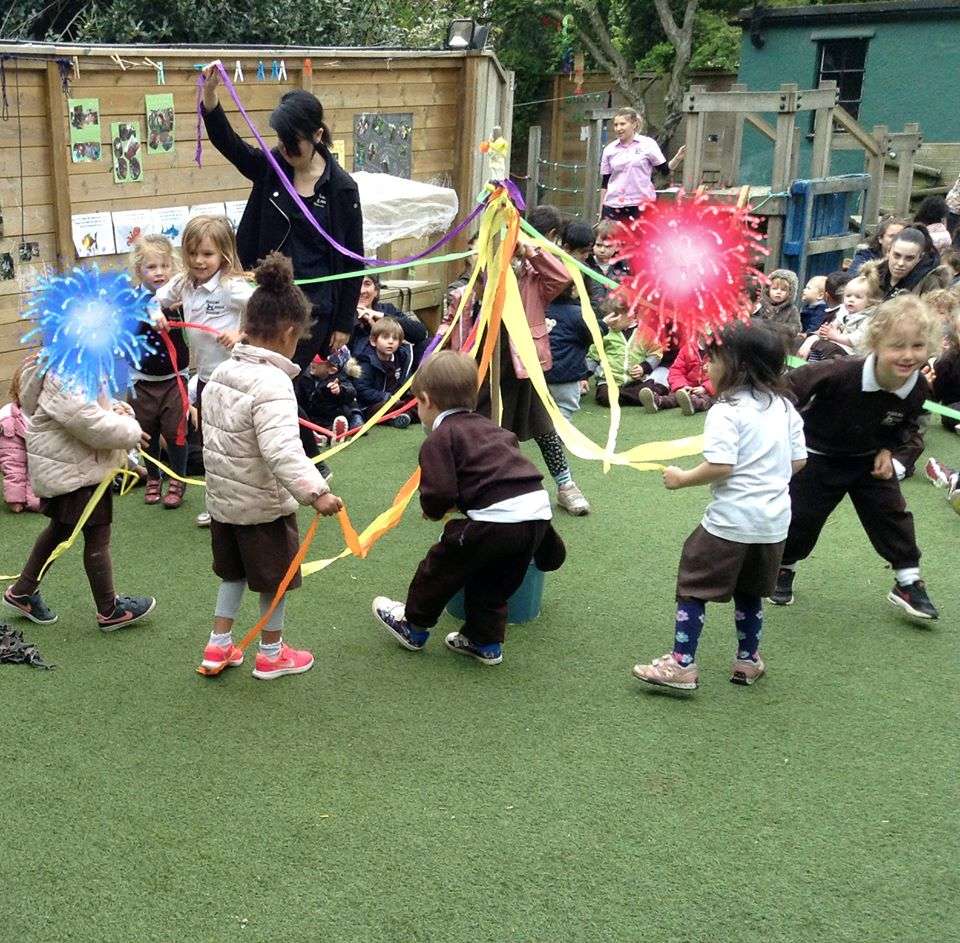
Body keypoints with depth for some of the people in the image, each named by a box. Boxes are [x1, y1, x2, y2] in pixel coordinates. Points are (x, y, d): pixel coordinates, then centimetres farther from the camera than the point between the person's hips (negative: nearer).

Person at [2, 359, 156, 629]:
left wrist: (117, 409, -7)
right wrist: (132, 431, -12)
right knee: (97, 537, 3)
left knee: (59, 529, 24)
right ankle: (109, 611, 17)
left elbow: (97, 406, 16)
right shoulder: (65, 384, -28)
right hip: (75, 474, -11)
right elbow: (95, 428, -29)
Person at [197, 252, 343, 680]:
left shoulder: (221, 372, 2)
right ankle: (271, 654, 26)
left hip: (222, 497, 8)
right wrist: (315, 492, -38)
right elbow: (281, 450, -36)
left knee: (233, 572, 24)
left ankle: (218, 647, 29)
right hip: (263, 505, -8)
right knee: (273, 578, 12)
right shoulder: (272, 383, -25)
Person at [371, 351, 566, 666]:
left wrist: (433, 510, 12)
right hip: (538, 512, 7)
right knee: (494, 581, 26)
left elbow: (439, 494, -11)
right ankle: (486, 641, 34)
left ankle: (413, 625, 31)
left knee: (442, 565, 15)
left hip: (496, 518, -7)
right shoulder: (488, 427, 23)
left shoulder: (438, 439, -1)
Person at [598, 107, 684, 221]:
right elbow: (605, 183, 12)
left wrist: (677, 158, -16)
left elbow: (665, 169, 4)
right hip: (613, 206, 2)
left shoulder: (648, 144, 1)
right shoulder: (609, 149, 7)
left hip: (641, 205, -2)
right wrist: (601, 211, 10)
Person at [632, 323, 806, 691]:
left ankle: (682, 665, 2)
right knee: (749, 591, 22)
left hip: (731, 520, -7)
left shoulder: (727, 410, -15)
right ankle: (748, 661, 31)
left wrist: (682, 478, -9)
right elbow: (798, 460, 10)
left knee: (693, 586, 3)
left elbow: (720, 466, -23)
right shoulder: (784, 406, 7)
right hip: (774, 521, 7)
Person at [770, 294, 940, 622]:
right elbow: (789, 388, -27)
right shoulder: (841, 374, -38)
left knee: (892, 513, 3)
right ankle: (783, 569, 31)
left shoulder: (918, 388, -20)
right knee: (801, 516, 6)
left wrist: (888, 449, -11)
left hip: (871, 460, 4)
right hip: (819, 456, -3)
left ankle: (908, 582, 18)